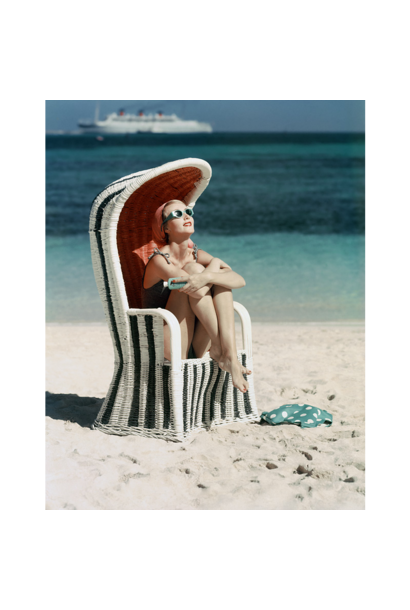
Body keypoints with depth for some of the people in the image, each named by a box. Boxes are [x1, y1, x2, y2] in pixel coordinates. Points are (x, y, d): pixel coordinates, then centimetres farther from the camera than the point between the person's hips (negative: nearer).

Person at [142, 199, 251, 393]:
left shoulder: (197, 255, 9)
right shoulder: (159, 261, -11)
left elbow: (240, 280, -9)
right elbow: (198, 292, -27)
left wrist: (207, 277, -29)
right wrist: (214, 264, -8)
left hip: (196, 348, 6)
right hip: (168, 351, -6)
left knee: (220, 279, -10)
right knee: (193, 268, -17)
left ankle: (230, 354, -25)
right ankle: (219, 346, -21)